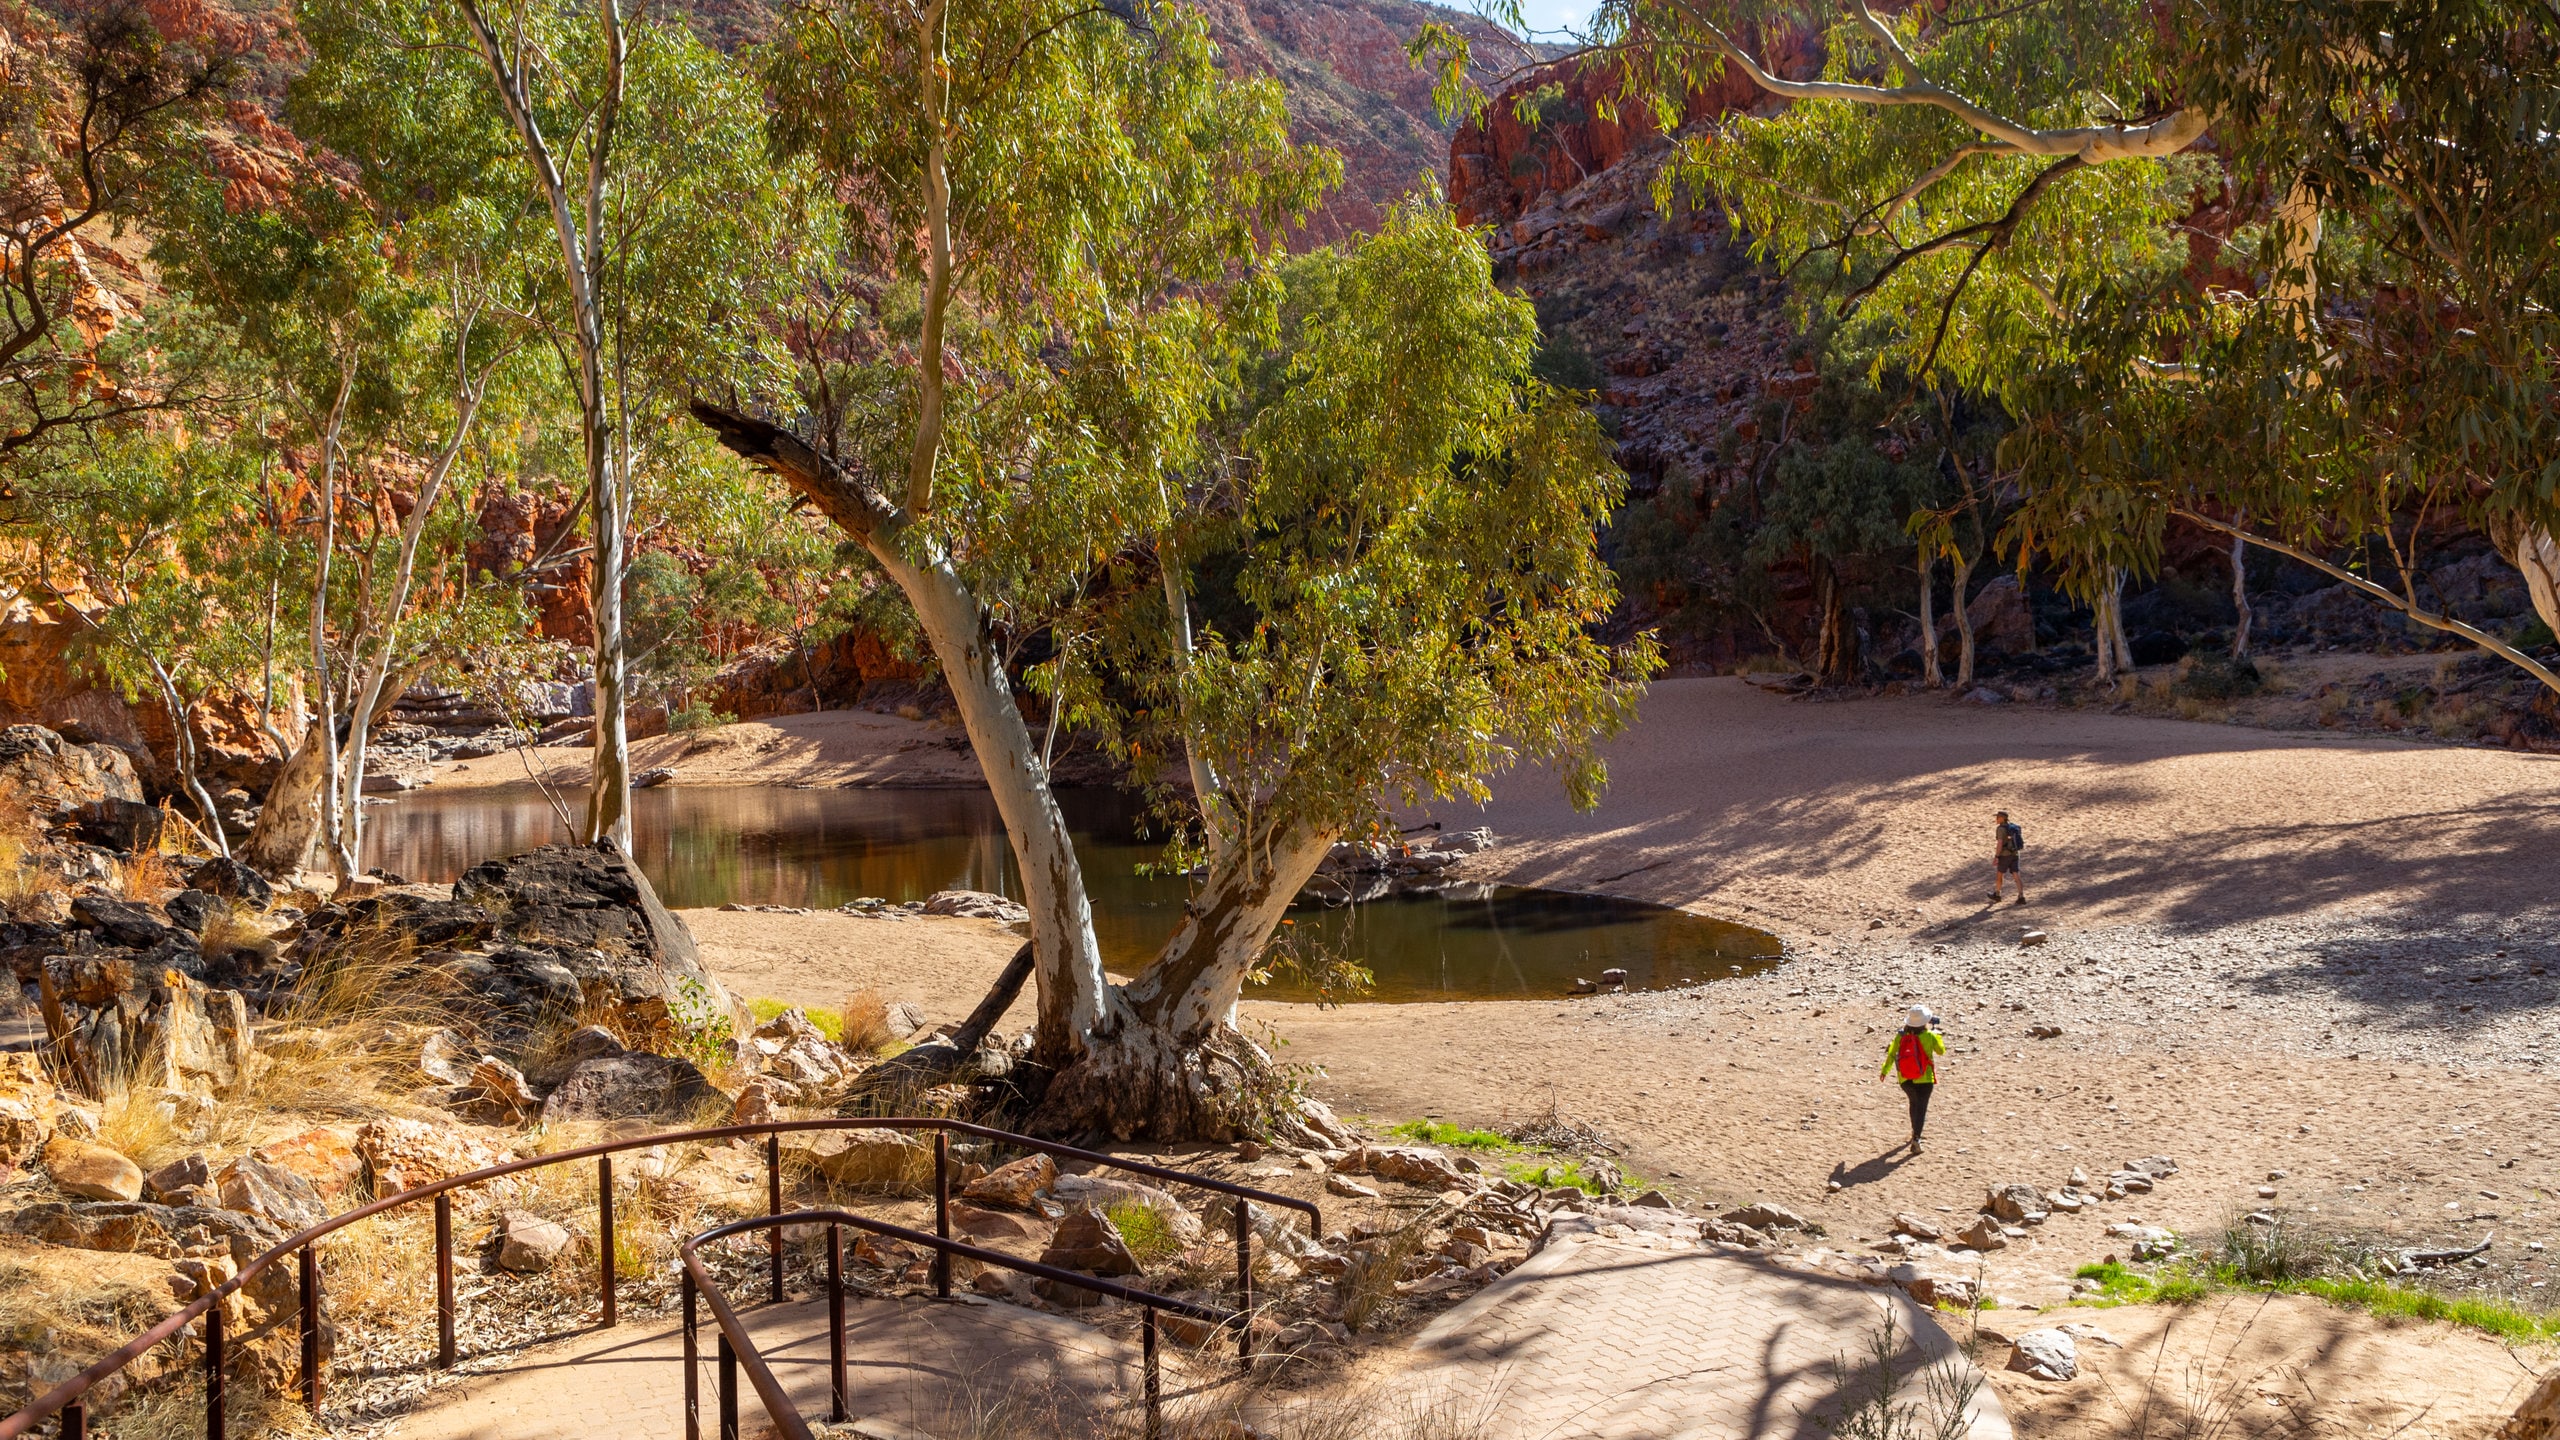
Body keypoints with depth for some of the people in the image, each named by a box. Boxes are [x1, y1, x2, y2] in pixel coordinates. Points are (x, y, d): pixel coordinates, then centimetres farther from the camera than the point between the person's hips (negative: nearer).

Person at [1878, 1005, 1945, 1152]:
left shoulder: (1900, 1035, -9)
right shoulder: (1929, 1036, -15)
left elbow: (1891, 1054, -4)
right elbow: (1941, 1051, 3)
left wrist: (1885, 1071, 11)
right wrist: (1936, 1032, 15)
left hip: (1905, 1078, 4)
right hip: (1924, 1079, -3)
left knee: (1914, 1103, 27)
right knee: (1921, 1107, -2)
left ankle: (1915, 1130, 45)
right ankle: (1916, 1139, -17)